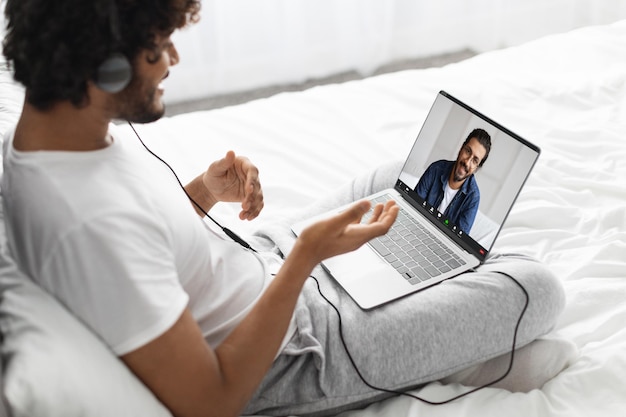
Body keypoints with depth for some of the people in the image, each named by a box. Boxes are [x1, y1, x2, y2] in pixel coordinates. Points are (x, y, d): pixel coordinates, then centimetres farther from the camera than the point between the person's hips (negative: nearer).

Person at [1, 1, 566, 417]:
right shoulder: (92, 225, -37)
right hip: (295, 364, -9)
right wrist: (307, 255, -29)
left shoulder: (53, 130, -6)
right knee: (537, 287, -6)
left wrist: (203, 194, -6)